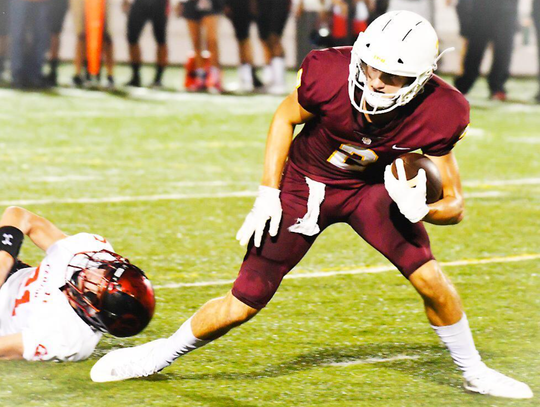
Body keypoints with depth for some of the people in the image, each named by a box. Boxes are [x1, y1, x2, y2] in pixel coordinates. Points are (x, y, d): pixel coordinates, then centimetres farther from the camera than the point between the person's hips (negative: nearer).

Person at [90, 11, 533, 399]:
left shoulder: (437, 115, -28)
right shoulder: (330, 75, -31)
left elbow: (454, 206, -16)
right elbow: (285, 119, -8)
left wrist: (421, 210, -39)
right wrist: (267, 197, -10)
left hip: (370, 188, 1)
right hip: (304, 185, -1)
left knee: (431, 280, -14)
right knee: (244, 303, -2)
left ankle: (473, 372, 13)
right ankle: (161, 354, 23)